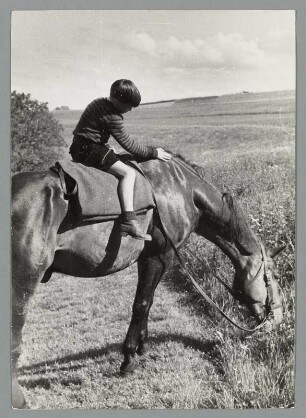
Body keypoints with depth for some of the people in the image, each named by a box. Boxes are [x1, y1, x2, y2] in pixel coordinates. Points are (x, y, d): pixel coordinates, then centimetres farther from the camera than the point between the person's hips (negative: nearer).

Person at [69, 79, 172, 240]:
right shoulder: (112, 117, -17)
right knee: (128, 172, -20)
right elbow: (129, 145, -12)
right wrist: (153, 152, -3)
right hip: (90, 150, -11)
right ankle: (128, 222, -31)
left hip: (80, 149, 11)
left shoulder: (100, 102, 12)